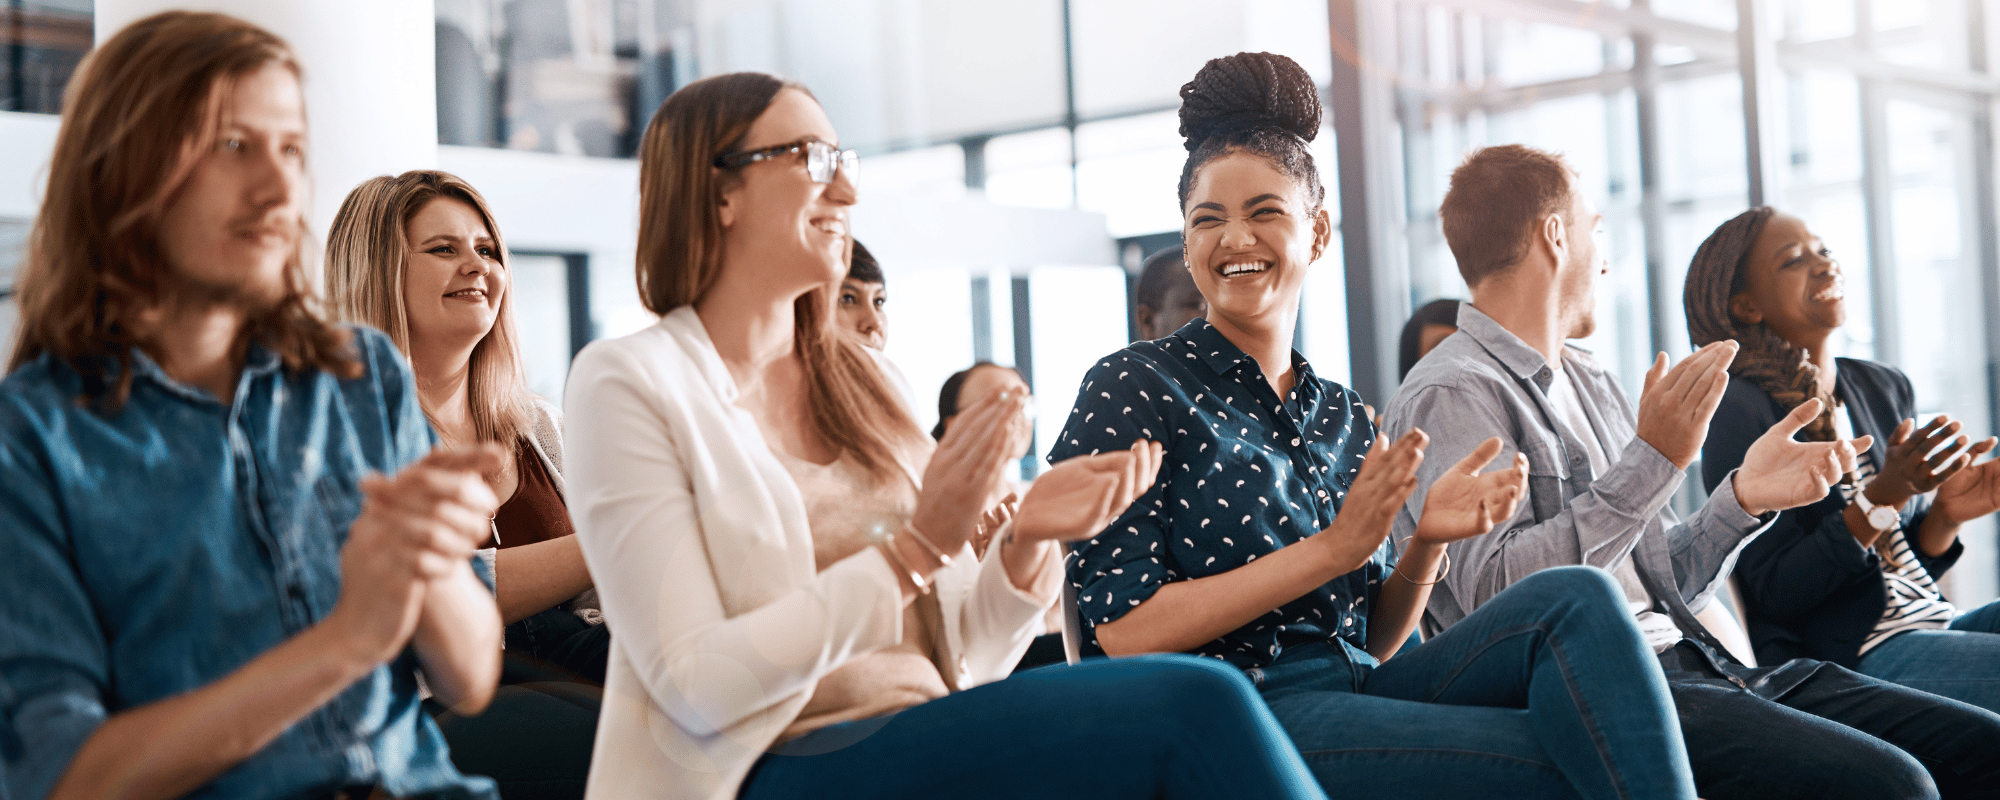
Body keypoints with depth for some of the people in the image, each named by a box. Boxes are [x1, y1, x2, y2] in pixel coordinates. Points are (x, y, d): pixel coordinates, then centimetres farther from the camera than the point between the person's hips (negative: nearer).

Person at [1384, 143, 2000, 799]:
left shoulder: (1592, 384, 23)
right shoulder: (1447, 397, -5)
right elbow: (1496, 592, -19)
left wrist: (1743, 497, 4)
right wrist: (1652, 461, -18)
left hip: (1684, 658, 9)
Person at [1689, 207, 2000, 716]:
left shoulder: (1885, 387, 14)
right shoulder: (1741, 412, -9)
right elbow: (1775, 593, -14)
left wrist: (1944, 515, -1)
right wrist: (1881, 497, -21)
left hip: (1934, 620, 8)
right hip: (1853, 659, -8)